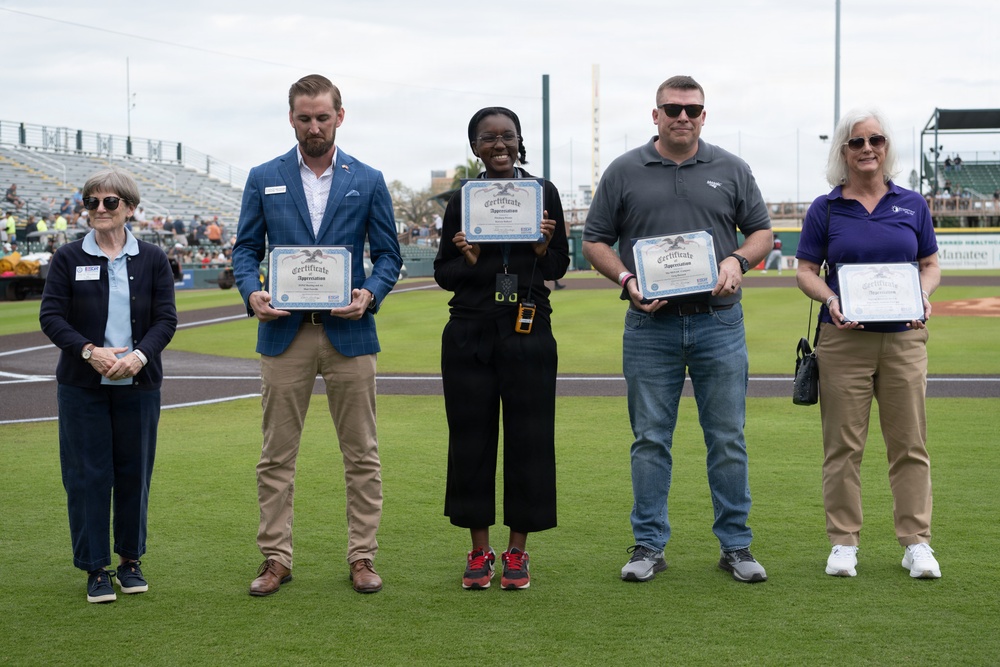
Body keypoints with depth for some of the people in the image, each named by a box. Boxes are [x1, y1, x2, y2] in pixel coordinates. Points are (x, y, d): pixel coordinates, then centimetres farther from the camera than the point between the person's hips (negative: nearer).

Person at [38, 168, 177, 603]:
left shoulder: (152, 259, 6)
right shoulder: (68, 258, 3)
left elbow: (166, 318, 0)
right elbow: (51, 316, -3)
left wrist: (139, 355, -17)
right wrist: (89, 351, -18)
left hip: (138, 385, 1)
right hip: (82, 386, -1)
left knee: (134, 472, 6)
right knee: (88, 475, 0)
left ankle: (130, 560, 22)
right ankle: (96, 570, 9)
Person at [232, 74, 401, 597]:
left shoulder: (368, 181, 7)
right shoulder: (263, 179, 8)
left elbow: (388, 254, 7)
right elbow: (245, 250, 8)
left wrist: (370, 294, -13)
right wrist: (252, 293, -12)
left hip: (348, 333, 0)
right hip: (284, 333, 0)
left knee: (361, 454, 3)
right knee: (276, 455, 3)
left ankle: (362, 556, 12)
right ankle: (275, 558, 11)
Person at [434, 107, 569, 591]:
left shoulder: (543, 194, 4)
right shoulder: (461, 201, 5)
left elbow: (559, 268, 6)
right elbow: (442, 274, 7)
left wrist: (543, 247, -13)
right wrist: (467, 260, -13)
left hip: (529, 332, 0)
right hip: (470, 333, 1)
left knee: (528, 437, 1)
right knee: (471, 437, 3)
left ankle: (517, 551, 14)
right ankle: (479, 550, 15)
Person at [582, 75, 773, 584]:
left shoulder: (731, 170, 9)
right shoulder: (624, 172, 6)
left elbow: (761, 231, 13)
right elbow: (595, 241, 7)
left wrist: (737, 261, -7)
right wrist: (626, 280, -9)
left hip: (719, 322, 1)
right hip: (650, 325, 0)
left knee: (728, 438, 3)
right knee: (650, 439, 4)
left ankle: (735, 546, 12)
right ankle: (649, 546, 12)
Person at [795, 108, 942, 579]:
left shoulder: (912, 205, 9)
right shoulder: (825, 209, 4)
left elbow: (931, 265, 13)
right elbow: (805, 271, 4)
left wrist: (923, 294, -8)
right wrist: (830, 299, -15)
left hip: (904, 338, 1)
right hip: (843, 339, -1)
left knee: (909, 443, 2)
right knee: (843, 444, 2)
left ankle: (916, 543, 9)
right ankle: (843, 543, 10)